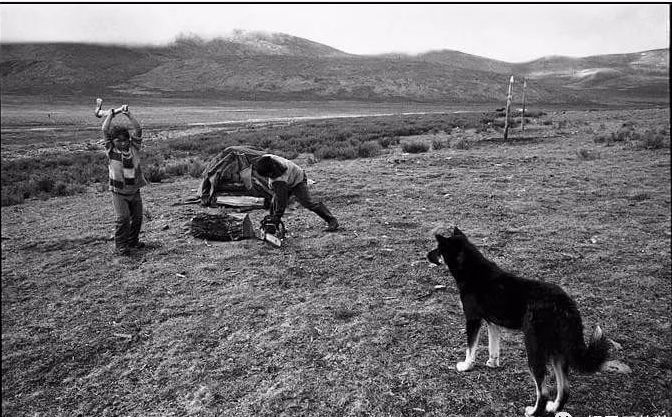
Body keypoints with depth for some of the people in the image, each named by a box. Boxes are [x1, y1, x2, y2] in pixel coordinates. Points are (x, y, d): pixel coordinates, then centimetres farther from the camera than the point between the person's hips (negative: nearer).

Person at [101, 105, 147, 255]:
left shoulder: (133, 148, 3)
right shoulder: (111, 150, -3)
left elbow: (138, 129, -4)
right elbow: (105, 130, -10)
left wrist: (128, 114, -8)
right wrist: (111, 115, -3)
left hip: (135, 191, 4)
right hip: (119, 192, -4)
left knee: (137, 217, 12)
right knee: (122, 218, -11)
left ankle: (133, 241, 30)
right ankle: (120, 246, -1)